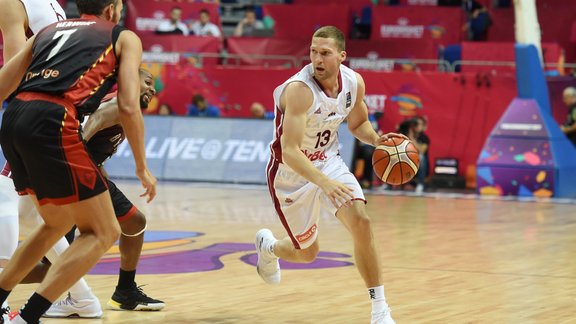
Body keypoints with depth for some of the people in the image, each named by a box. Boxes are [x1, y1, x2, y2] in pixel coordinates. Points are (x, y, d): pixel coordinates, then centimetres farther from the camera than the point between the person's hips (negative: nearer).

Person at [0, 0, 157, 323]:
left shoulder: (49, 30, 29)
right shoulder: (124, 38, 17)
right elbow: (128, 107, 4)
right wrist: (143, 168, 13)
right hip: (53, 123, -7)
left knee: (58, 223, 27)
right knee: (102, 233, 2)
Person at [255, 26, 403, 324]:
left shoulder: (354, 82, -10)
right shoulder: (299, 89, -31)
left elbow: (358, 123, 11)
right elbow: (289, 151, -36)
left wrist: (377, 140, -12)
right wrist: (324, 183, -49)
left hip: (328, 162, 4)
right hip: (291, 172, -4)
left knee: (361, 223, -18)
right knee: (307, 252, 9)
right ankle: (268, 246, 46)